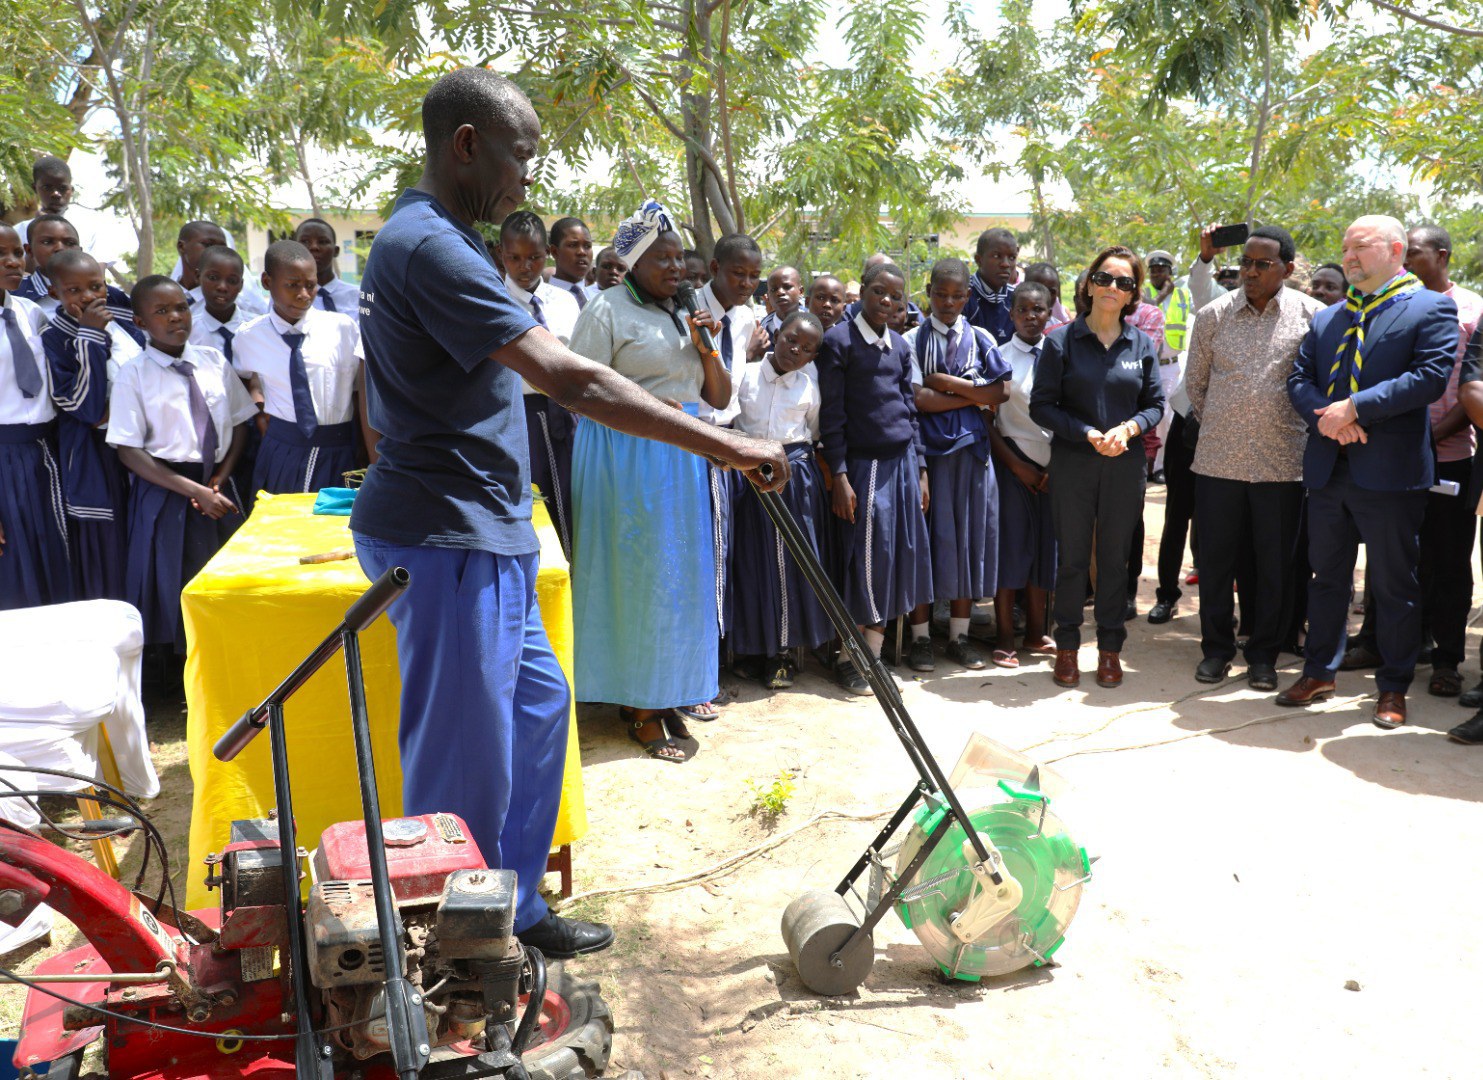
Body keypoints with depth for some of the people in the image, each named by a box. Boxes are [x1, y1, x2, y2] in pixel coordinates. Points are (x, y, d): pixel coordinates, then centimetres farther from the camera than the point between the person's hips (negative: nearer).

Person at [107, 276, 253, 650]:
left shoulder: (213, 361, 5)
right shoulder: (134, 375, -5)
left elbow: (240, 423, 10)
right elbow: (129, 452, -8)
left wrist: (220, 478, -5)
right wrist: (194, 491, -15)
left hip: (218, 486, 4)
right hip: (165, 493, -3)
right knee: (176, 594, 0)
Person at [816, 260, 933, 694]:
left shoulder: (900, 345, 13)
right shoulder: (839, 341, -5)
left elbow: (910, 408, 17)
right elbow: (831, 414, -8)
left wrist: (920, 467, 12)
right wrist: (839, 476, -12)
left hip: (902, 463, 6)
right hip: (863, 464, -6)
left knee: (898, 555, 6)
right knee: (864, 559, -4)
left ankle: (873, 654, 16)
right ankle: (848, 658, 11)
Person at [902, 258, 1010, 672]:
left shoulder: (981, 339, 9)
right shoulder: (913, 340, 2)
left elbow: (1001, 393, -4)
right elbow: (919, 399, -11)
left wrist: (946, 382, -9)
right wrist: (976, 395, -6)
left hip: (971, 448, 2)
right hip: (926, 447, -2)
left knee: (968, 536, 5)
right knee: (925, 536, 0)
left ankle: (959, 635, 16)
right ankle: (921, 637, 10)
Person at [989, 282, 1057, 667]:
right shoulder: (1000, 357, -3)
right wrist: (1016, 464, -8)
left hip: (1052, 464, 3)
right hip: (1014, 461, -3)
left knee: (1043, 545, 8)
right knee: (1010, 544, 0)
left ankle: (1036, 634, 20)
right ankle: (1005, 639, 9)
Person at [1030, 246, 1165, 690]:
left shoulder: (1142, 345, 6)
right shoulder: (1062, 341, -1)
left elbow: (1155, 403, 8)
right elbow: (1042, 405, -4)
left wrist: (1129, 428, -12)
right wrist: (1088, 434, -15)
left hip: (1125, 465, 2)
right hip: (1072, 464, -2)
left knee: (1116, 558, 8)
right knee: (1072, 557, 5)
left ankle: (1110, 648, 19)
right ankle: (1067, 647, 17)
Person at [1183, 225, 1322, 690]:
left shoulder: (1312, 315, -1)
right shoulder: (1215, 315, 3)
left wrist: (1290, 426, 10)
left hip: (1282, 464, -1)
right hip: (1218, 460, 1)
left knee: (1275, 566, 7)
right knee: (1215, 560, 7)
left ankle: (1263, 655, 21)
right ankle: (1216, 648, 22)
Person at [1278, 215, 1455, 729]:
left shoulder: (1431, 309, -2)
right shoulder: (1326, 319, 15)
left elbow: (1431, 376, -15)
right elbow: (1299, 379, 8)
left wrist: (1355, 408, -20)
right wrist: (1326, 418, -12)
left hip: (1389, 473, -5)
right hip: (1328, 469, 5)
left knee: (1394, 586, 5)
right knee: (1327, 576, 14)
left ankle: (1393, 687, 18)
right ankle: (1320, 672, 26)